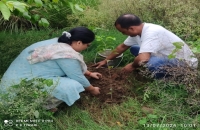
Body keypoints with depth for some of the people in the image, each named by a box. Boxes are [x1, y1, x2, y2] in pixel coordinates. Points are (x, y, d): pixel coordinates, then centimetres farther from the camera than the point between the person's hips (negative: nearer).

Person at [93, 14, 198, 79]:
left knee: (151, 62, -37)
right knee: (134, 49, 8)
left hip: (184, 63, -9)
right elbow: (122, 47, 12)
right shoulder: (137, 30, -4)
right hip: (168, 56, 9)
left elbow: (143, 59, -43)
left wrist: (132, 66, -20)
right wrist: (105, 61, 18)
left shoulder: (151, 33, -32)